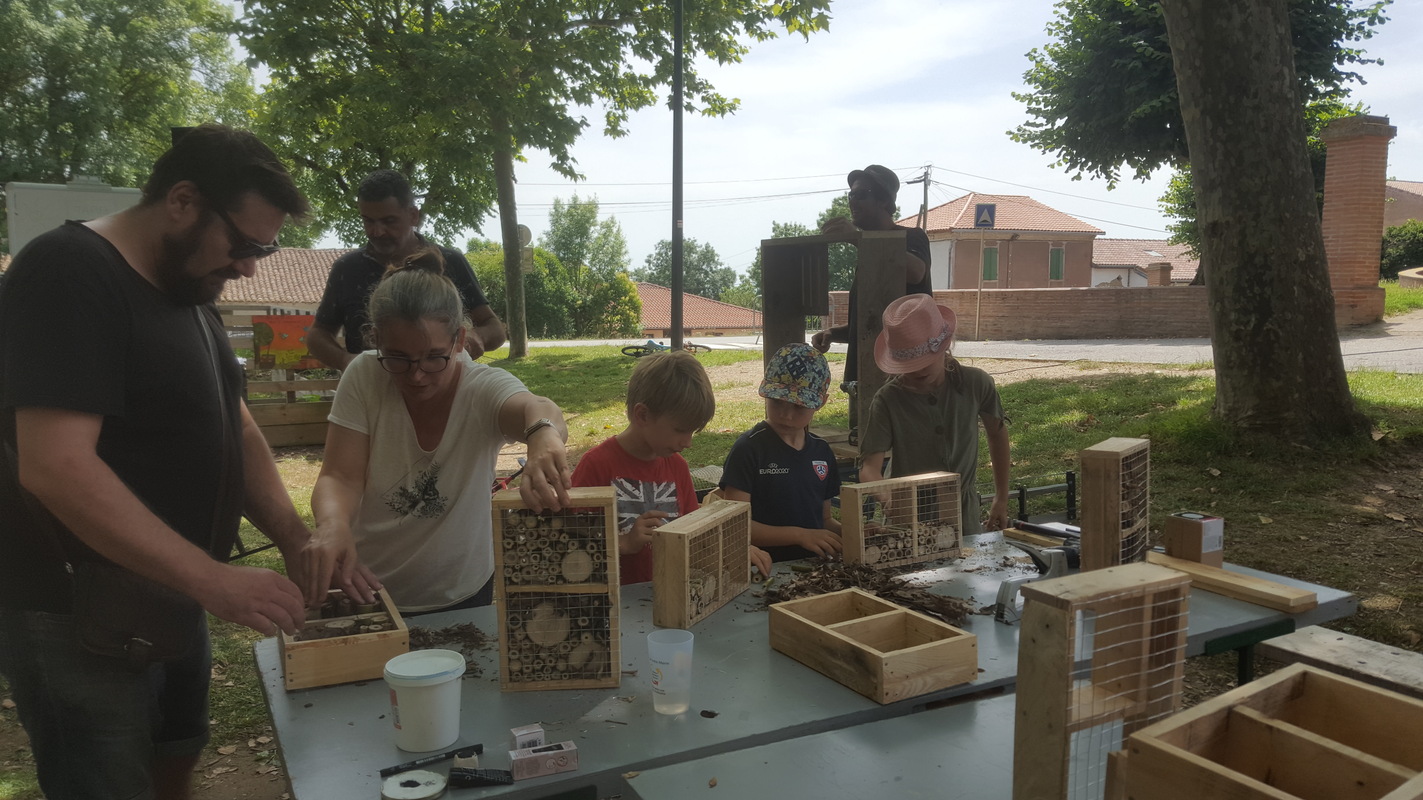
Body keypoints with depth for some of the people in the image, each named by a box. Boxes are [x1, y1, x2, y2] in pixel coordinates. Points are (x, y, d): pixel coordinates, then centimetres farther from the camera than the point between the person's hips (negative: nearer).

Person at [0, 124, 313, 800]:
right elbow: (55, 466, -30)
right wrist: (213, 579, -32)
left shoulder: (191, 293, 9)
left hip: (170, 599, 9)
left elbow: (236, 430, 10)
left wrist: (294, 538, -5)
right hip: (79, 617, -9)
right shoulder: (70, 275, -20)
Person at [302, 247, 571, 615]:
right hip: (366, 588, -1)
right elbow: (340, 478, -15)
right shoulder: (364, 377, -11)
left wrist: (543, 432, -63)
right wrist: (333, 523, -39)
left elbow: (533, 409, -39)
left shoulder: (485, 388, -17)